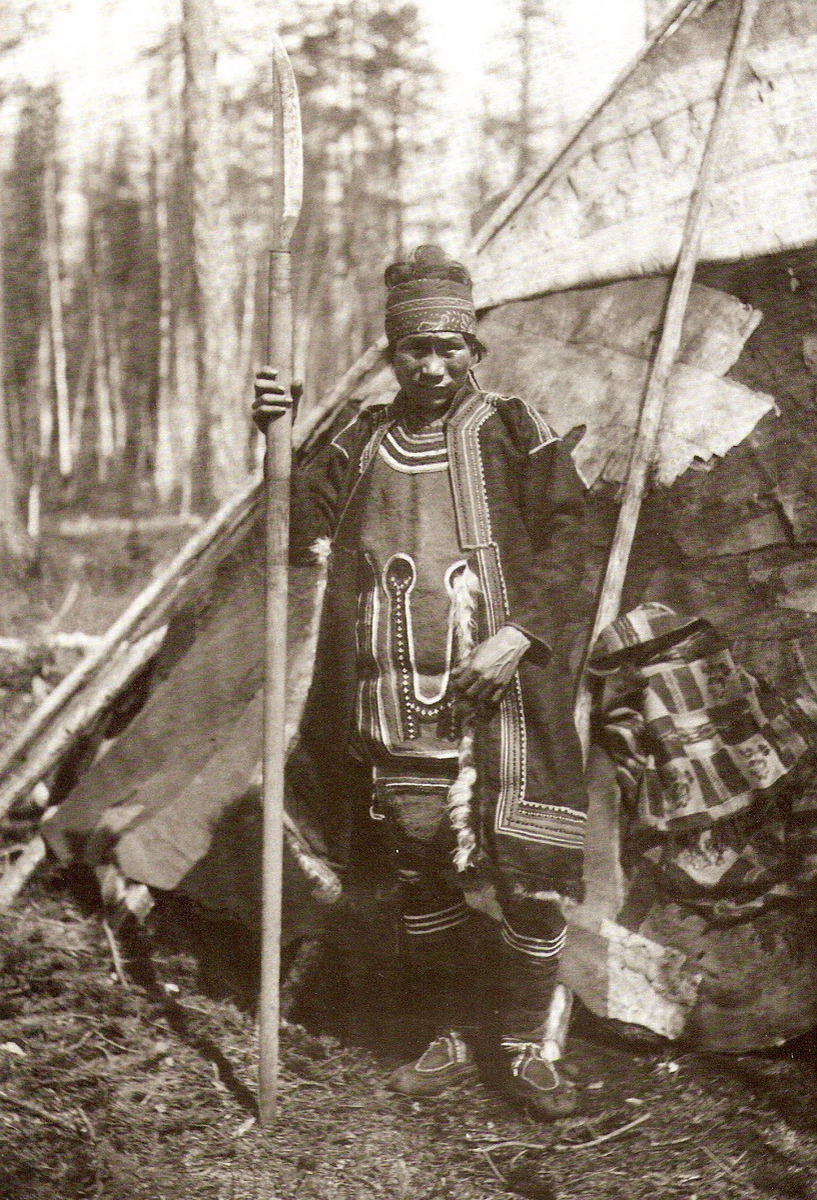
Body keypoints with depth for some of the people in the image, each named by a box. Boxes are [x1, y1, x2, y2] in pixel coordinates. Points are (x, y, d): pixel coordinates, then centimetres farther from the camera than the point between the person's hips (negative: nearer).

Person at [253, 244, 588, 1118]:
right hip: (398, 710, 3)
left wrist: (522, 630, -14)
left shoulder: (511, 431, 3)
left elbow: (566, 535, 0)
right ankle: (451, 1041, 27)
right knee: (420, 875, 10)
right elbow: (297, 528, 4)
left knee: (531, 873, -3)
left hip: (501, 696, -2)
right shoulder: (364, 441, 10)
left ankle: (526, 1050, 14)